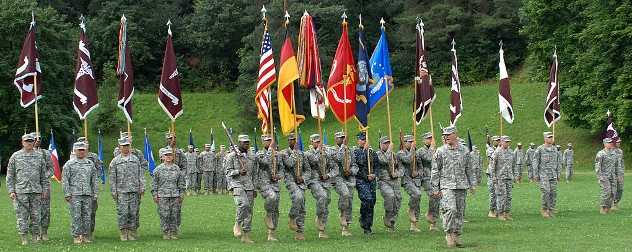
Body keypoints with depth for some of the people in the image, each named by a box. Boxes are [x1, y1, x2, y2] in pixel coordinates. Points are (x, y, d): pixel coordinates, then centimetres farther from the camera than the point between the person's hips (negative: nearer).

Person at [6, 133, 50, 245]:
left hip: (36, 191, 2)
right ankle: (24, 239, 3)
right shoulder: (15, 156, 5)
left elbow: (44, 175, 15)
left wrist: (44, 190, 9)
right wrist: (11, 190, -2)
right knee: (22, 216, -2)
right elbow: (10, 175, 5)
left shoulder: (39, 156, 11)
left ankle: (34, 238, 9)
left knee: (35, 215, 3)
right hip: (21, 191, -2)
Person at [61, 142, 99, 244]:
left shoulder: (90, 164, 15)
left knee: (87, 215, 3)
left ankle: (85, 236, 10)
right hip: (74, 195, -3)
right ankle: (76, 236, 0)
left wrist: (95, 194, 9)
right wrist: (67, 194, -8)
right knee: (76, 216, -5)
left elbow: (95, 180, 17)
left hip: (88, 194, 4)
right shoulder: (69, 164, 4)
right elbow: (65, 180, 0)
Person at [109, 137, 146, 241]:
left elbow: (141, 174, 12)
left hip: (135, 191, 2)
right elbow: (112, 178, 4)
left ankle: (131, 233, 8)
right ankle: (123, 233, 1)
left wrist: (142, 187, 1)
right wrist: (113, 192, -3)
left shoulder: (135, 159, 12)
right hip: (121, 191, -2)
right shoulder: (115, 161, 5)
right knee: (123, 212, -10)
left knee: (134, 213, 0)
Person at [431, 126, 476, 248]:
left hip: (462, 186, 3)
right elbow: (435, 170, 4)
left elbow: (469, 169, 16)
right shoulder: (440, 151, 1)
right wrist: (436, 188, 0)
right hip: (447, 186, -3)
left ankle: (456, 236, 14)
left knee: (460, 212, 5)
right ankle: (448, 234, -5)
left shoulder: (464, 151, 9)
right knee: (450, 209, -19)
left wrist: (472, 185, 12)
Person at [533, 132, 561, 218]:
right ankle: (544, 210, -5)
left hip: (553, 175, 5)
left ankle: (550, 211, 10)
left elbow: (557, 162, 20)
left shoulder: (554, 149, 12)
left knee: (553, 193, 1)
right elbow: (535, 162, -3)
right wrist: (536, 175, -6)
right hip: (543, 174, -5)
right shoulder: (540, 149, -3)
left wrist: (558, 174, 14)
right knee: (546, 191, -18)